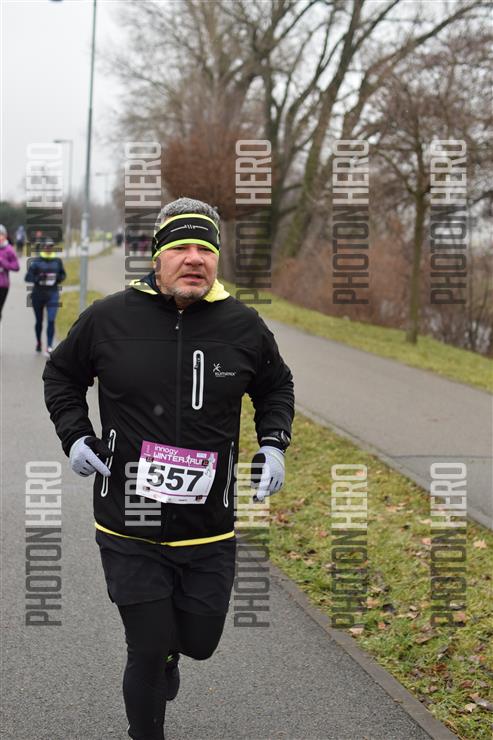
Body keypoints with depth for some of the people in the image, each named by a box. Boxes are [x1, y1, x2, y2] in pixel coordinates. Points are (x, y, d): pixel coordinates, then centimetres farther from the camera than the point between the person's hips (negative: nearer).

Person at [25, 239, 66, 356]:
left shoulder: (57, 261, 3)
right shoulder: (36, 261, -4)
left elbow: (63, 274, 16)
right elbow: (28, 277, -6)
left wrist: (59, 278, -6)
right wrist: (38, 278, -24)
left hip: (53, 294, 0)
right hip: (38, 294, 0)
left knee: (51, 321, -12)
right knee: (39, 321, 14)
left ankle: (49, 347, -12)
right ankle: (38, 342, 38)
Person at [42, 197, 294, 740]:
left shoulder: (243, 325, -2)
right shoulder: (109, 318, -7)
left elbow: (277, 386, 17)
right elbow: (61, 373, 12)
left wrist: (273, 444, 2)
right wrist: (74, 435, -2)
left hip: (209, 532, 2)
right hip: (130, 531, -2)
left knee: (200, 642, 15)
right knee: (147, 653, 2)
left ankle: (168, 651, 52)